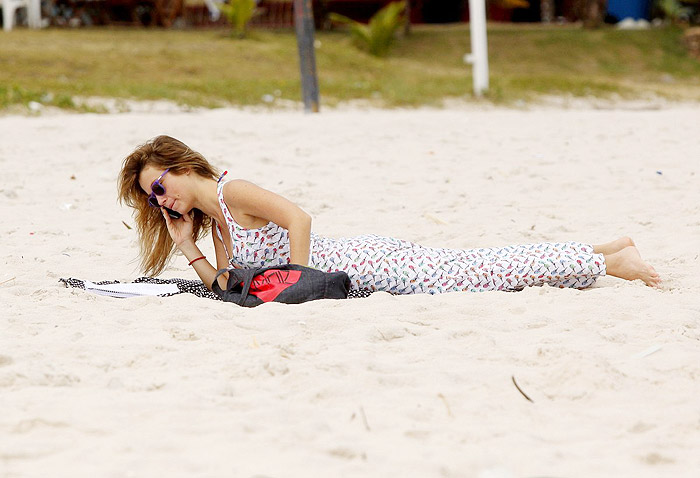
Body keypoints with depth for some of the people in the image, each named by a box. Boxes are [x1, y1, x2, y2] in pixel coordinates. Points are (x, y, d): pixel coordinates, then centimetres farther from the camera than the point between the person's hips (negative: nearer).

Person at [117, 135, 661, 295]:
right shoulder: (213, 224, 14)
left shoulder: (232, 191, -12)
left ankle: (609, 261, -1)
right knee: (484, 266, 10)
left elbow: (299, 218, -25)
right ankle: (607, 251, 16)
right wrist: (188, 249, 1)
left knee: (483, 271, -8)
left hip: (367, 263, -7)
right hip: (361, 263, 7)